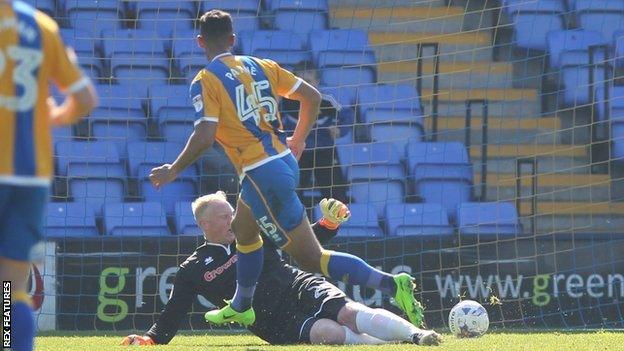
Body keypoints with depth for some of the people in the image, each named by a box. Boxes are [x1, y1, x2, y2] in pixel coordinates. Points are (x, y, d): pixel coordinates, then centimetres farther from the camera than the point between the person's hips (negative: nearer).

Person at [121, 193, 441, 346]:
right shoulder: (192, 271, 11)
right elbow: (171, 318, 9)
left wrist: (329, 223, 4)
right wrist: (150, 338, -9)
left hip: (301, 289, 3)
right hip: (276, 322, -3)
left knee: (349, 313, -27)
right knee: (330, 332, -32)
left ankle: (415, 335, -41)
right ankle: (387, 346, -45)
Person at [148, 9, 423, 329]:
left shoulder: (205, 81, -7)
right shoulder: (260, 66, 12)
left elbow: (204, 137, -17)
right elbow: (312, 96, 13)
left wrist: (173, 171, -4)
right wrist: (297, 142, 25)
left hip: (262, 175, -8)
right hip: (284, 160, 8)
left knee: (311, 260, -7)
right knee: (243, 228, 32)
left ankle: (391, 284, -20)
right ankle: (241, 307, 47)